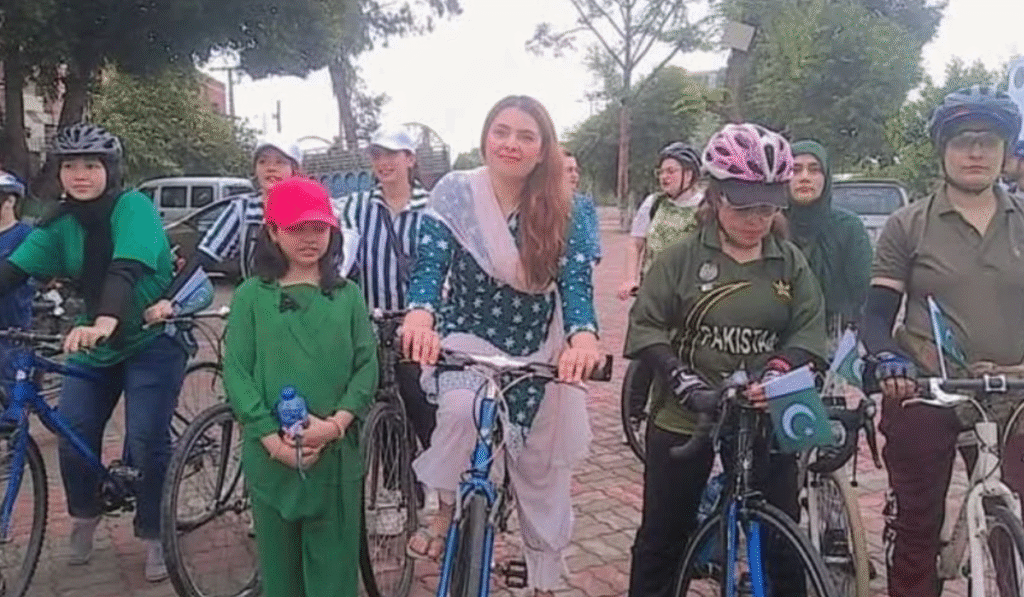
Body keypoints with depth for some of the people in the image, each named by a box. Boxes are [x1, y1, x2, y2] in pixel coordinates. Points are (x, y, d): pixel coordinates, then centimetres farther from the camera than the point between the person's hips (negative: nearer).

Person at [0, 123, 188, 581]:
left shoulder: (134, 207, -17)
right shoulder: (60, 222, -1)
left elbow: (126, 269, -33)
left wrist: (105, 322, -49)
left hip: (152, 339, -5)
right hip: (96, 342, 5)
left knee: (146, 442, -8)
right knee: (72, 435, -1)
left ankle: (154, 536, 13)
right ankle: (85, 516, 27)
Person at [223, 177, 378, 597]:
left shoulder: (349, 296, 6)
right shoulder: (251, 296, 2)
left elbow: (367, 366, 1)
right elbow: (235, 373, -3)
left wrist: (335, 424, -14)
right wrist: (273, 440, -13)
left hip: (336, 455, 1)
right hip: (270, 456, 0)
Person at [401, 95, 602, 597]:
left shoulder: (562, 211, -10)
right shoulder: (454, 193, -12)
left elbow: (576, 280, -20)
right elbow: (430, 264, -21)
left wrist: (583, 337, -43)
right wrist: (419, 316, -44)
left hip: (539, 349, 2)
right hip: (469, 336, -1)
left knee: (540, 467, 10)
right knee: (460, 409, -35)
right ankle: (446, 511, -5)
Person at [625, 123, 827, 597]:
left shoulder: (791, 263, 3)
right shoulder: (682, 257, -5)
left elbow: (809, 330, -2)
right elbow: (645, 326, -8)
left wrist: (779, 370, -21)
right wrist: (678, 376, -23)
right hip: (684, 418, -1)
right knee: (662, 536, 12)